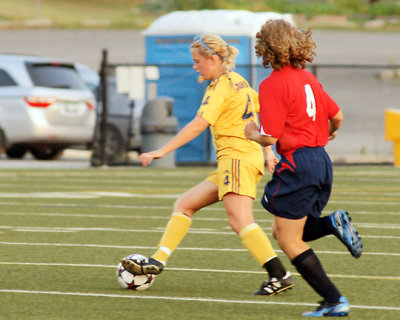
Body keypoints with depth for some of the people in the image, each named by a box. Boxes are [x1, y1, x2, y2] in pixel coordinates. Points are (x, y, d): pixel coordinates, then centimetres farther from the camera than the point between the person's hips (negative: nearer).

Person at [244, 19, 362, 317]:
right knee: (282, 232, 20)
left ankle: (334, 301, -3)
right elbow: (337, 116, 18)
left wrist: (252, 134, 7)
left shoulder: (272, 85, -12)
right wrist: (328, 134, 41)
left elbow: (270, 137, -16)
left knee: (289, 241, 0)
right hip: (322, 161, 8)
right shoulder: (309, 78, 11)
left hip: (297, 164, -8)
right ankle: (333, 223, -3)